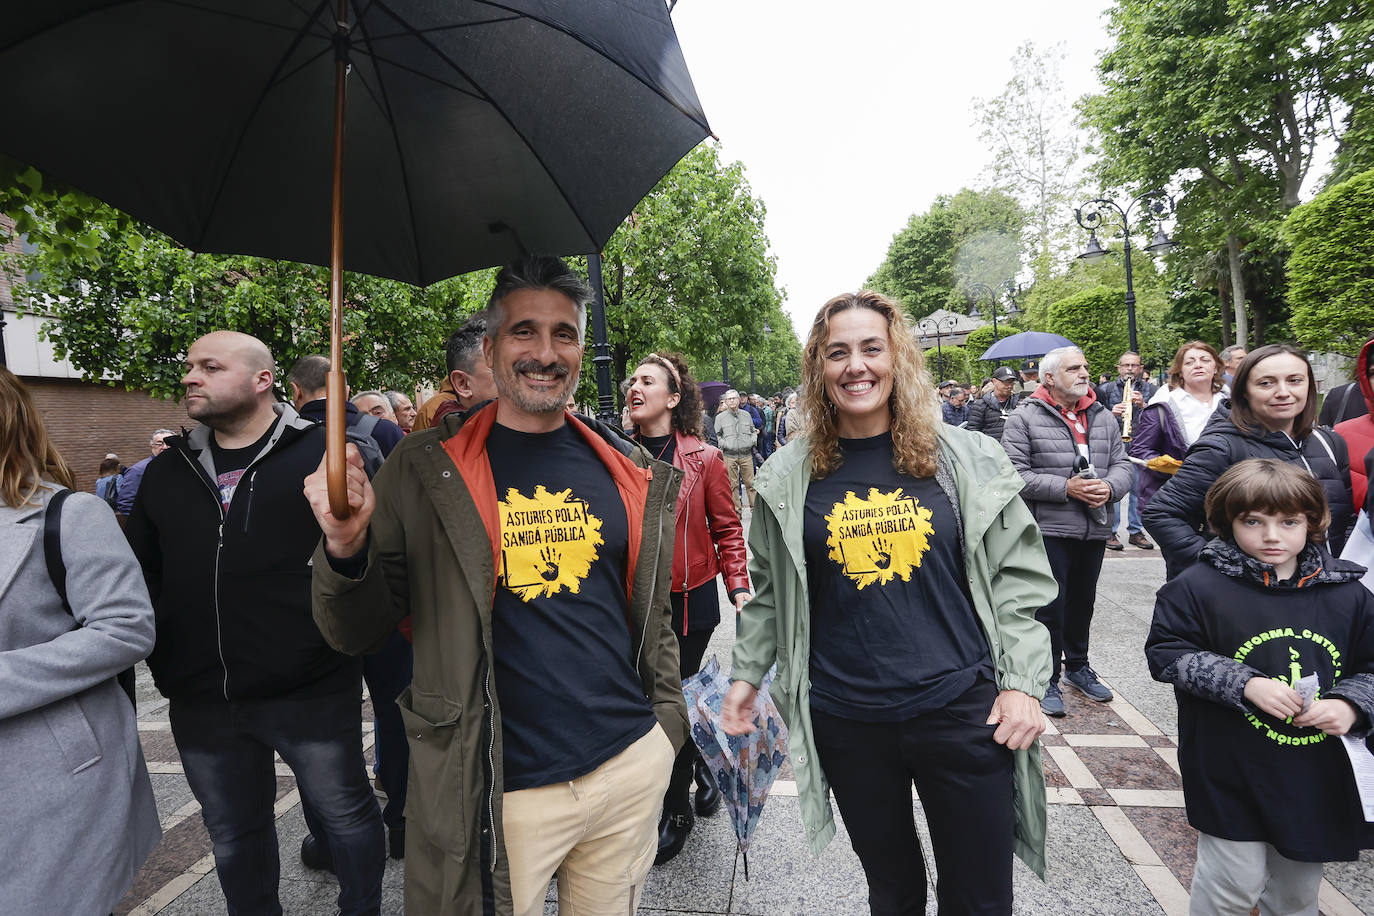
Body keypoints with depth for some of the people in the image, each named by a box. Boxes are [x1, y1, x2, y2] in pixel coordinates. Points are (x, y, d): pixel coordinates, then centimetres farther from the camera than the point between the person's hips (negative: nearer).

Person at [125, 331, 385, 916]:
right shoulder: (167, 472, 10)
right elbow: (140, 576, 15)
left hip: (311, 692, -5)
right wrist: (161, 660, 7)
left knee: (344, 814, 13)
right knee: (233, 836, 21)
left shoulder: (322, 453, -7)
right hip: (200, 702, 5)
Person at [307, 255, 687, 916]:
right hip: (497, 793, -3)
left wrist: (666, 718, 10)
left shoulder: (630, 471, 2)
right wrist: (346, 547, -24)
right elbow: (358, 634, -5)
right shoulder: (424, 470, -7)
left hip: (631, 767, 4)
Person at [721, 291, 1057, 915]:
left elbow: (1017, 577, 1)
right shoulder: (789, 476, -1)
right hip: (845, 718, 1)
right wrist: (747, 674, 10)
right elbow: (769, 588, 9)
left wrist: (1022, 683, -4)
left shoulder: (966, 459, -3)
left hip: (961, 707, 0)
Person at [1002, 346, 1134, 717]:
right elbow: (1014, 473, -15)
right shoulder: (1025, 418, -8)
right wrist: (1066, 488, -20)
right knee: (1050, 607, 1)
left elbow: (1121, 463, 12)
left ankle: (1077, 666, 38)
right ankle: (1047, 680, 15)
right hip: (1049, 530, -6)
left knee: (1083, 603, 19)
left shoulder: (1103, 417, 12)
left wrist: (1110, 486, -10)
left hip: (1094, 531, 6)